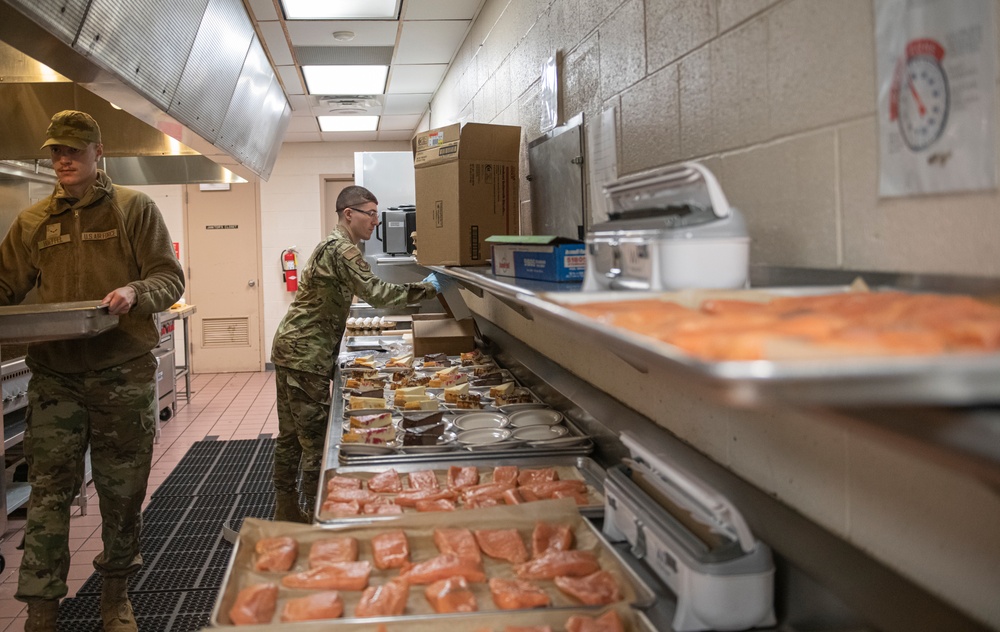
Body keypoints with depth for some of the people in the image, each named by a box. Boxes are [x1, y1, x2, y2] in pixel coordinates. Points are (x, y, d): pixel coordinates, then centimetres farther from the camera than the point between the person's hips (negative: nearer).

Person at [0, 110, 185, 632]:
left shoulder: (134, 209, 3)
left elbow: (170, 277, -1)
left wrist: (135, 293, -21)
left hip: (124, 373, -1)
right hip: (54, 374, 2)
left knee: (122, 489, 9)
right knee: (48, 490, 1)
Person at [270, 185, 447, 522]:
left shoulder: (333, 246, 18)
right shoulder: (341, 250, -16)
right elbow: (376, 293, -22)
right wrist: (426, 289, -13)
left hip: (291, 350, 11)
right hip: (306, 355, -11)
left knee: (291, 436, 14)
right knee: (316, 438, -5)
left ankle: (286, 510, 22)